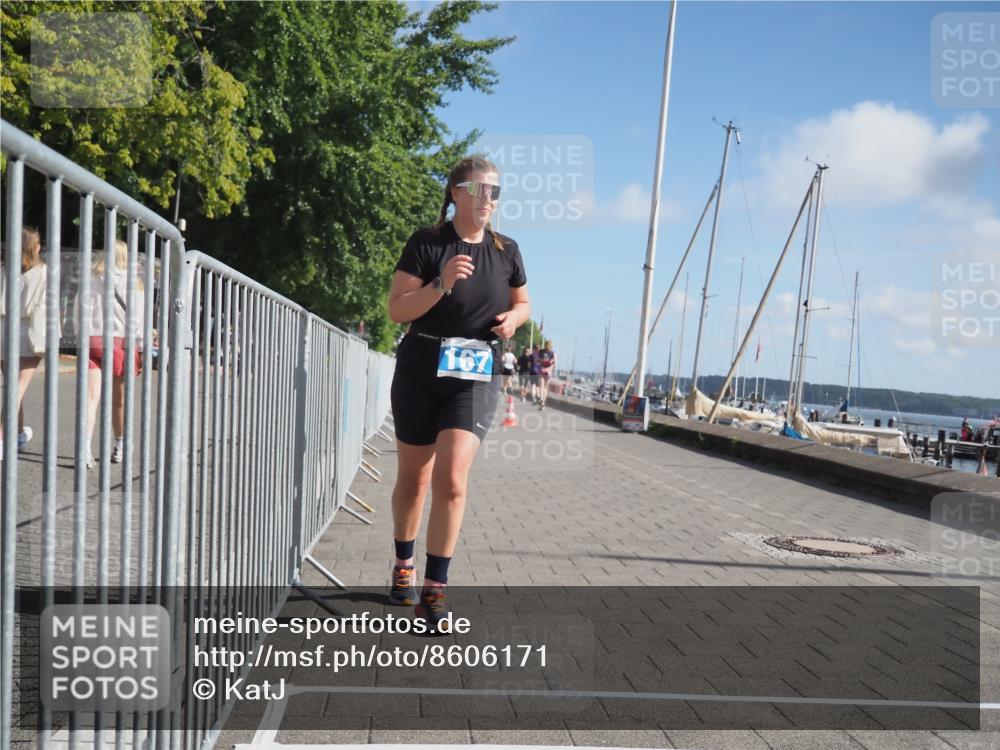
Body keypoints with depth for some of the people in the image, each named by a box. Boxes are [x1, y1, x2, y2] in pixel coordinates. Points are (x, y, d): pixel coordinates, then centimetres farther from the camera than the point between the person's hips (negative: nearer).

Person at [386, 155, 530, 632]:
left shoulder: (506, 251, 5)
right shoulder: (426, 243, -5)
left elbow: (522, 303, 19)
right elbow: (397, 309, -9)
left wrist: (513, 318, -4)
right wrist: (442, 284, -24)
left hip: (476, 376, 1)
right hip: (420, 372, -1)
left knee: (452, 480, -13)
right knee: (413, 478, 11)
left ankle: (434, 589, -3)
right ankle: (403, 566, 34)